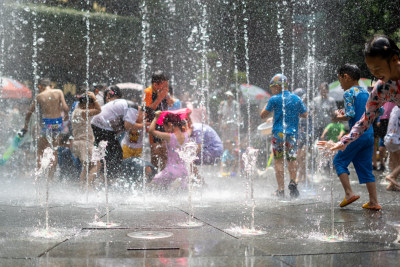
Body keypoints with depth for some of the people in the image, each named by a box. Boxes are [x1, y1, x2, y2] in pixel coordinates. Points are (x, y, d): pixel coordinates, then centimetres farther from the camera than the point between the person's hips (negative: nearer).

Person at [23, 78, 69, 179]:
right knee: (54, 151, 14)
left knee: (40, 151, 9)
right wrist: (66, 116, 12)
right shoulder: (59, 92, 1)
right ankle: (51, 176, 13)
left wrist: (26, 126, 18)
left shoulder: (39, 96, 0)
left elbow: (30, 112, 6)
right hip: (58, 123, 2)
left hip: (46, 123, -2)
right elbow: (65, 108, -8)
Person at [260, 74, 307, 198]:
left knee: (278, 160, 4)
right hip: (293, 133, 3)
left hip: (279, 133, -3)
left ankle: (281, 189, 1)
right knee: (292, 158, 17)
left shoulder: (274, 99, -5)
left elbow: (263, 115, 3)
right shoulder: (297, 99, 6)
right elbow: (305, 115, 17)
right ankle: (293, 181, -4)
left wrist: (268, 105, 18)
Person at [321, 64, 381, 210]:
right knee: (365, 167, 11)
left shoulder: (349, 93, -9)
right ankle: (374, 202, 9)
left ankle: (349, 193, -3)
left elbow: (350, 114, -20)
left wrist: (339, 117, 0)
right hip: (369, 134, 7)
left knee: (339, 161, 7)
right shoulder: (366, 92, 15)